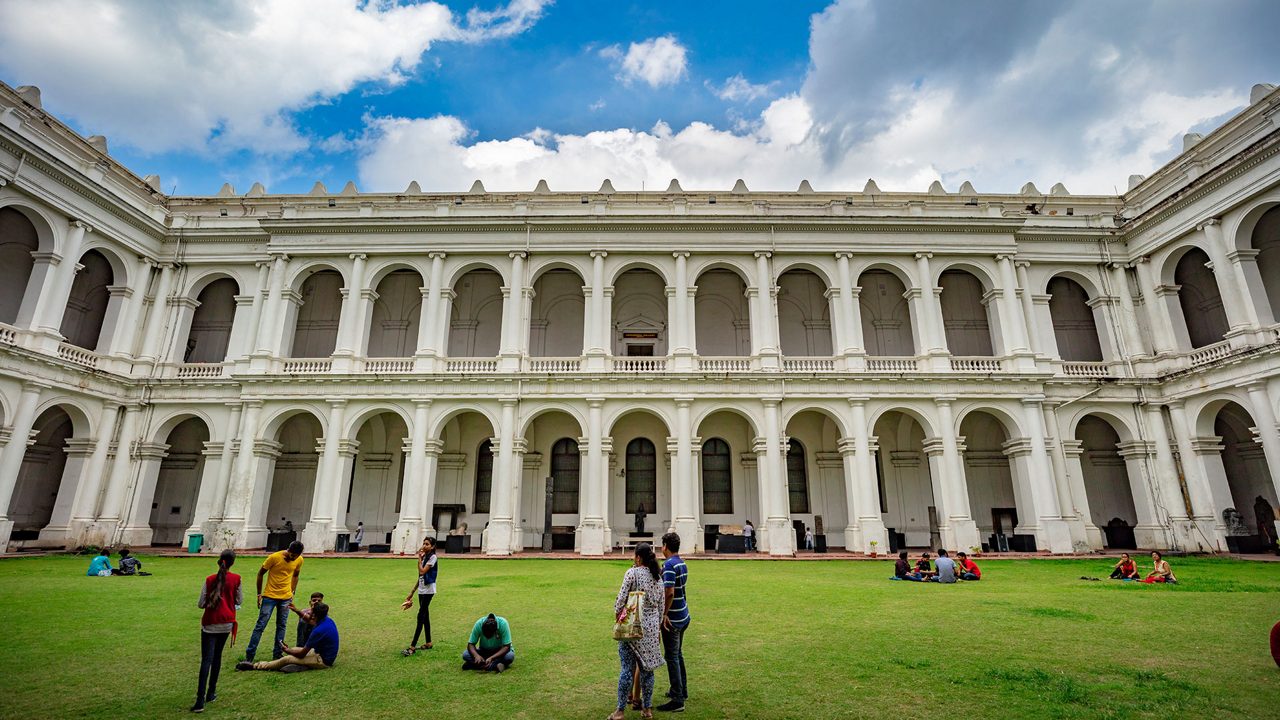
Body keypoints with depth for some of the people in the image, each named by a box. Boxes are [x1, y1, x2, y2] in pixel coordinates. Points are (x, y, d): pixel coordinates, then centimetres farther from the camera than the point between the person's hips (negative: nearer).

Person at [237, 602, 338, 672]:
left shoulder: (318, 631, -30)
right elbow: (312, 622, 23)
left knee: (287, 659, -8)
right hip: (327, 654, 9)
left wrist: (287, 650, 1)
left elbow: (302, 654, -17)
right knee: (294, 649, 19)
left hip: (324, 661, -9)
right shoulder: (327, 619, -3)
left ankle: (254, 666, 7)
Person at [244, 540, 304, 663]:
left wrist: (292, 592, 10)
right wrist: (259, 594, -2)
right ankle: (249, 656, 11)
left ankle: (277, 655, 18)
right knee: (260, 625, -1)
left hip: (286, 598, 3)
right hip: (270, 596, -3)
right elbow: (260, 574, -5)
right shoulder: (274, 557, -18)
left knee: (282, 626, 8)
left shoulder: (299, 560, -5)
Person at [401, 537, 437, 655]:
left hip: (428, 590, -9)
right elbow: (420, 577, 16)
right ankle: (428, 643, 20)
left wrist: (419, 558, -11)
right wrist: (412, 592, 15)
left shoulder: (432, 557, -11)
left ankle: (412, 647, -9)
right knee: (425, 617, 12)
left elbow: (422, 572, -21)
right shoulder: (424, 557, 13)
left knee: (421, 617, -9)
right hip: (421, 590, 9)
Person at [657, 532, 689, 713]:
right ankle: (682, 690, 33)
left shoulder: (669, 565, -20)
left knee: (671, 657, -2)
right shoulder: (682, 563, 8)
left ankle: (677, 700, 3)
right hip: (683, 616, 9)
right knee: (678, 654, 21)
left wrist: (664, 613, -19)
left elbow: (669, 592, -28)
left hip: (672, 618, -9)